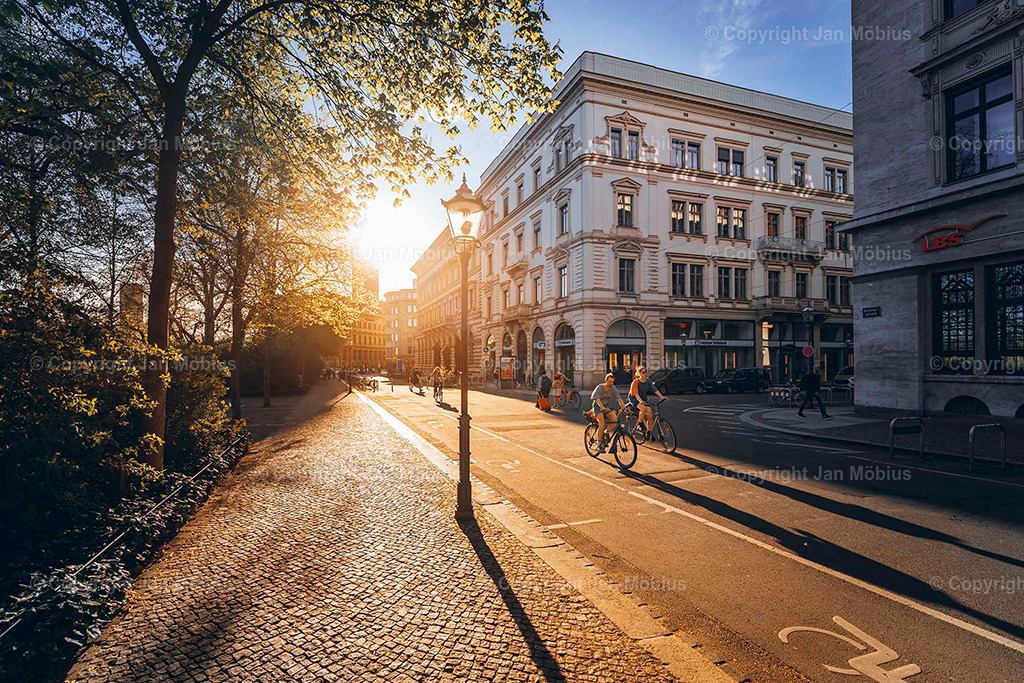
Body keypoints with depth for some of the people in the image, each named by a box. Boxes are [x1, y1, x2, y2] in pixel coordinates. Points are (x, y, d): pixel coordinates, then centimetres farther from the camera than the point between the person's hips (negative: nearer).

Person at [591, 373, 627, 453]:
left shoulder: (613, 388, -8)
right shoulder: (599, 387, -21)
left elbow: (619, 399, -13)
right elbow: (597, 400, -33)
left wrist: (624, 407, -29)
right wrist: (603, 408, -49)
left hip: (607, 405, 5)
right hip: (598, 406, -5)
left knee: (615, 420, -19)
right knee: (602, 423, -25)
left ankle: (605, 433, 6)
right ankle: (599, 445, -15)